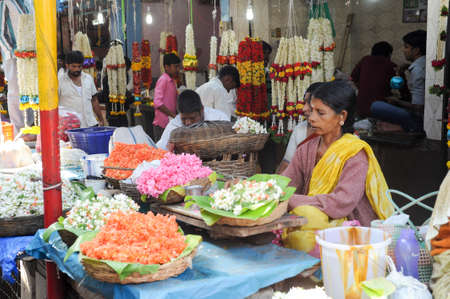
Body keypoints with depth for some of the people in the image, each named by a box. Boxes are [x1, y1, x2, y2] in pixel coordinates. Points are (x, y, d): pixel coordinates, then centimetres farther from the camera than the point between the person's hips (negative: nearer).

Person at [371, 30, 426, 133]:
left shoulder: (417, 70, -20)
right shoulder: (423, 64, 10)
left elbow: (418, 107, -22)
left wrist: (398, 102, -6)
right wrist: (402, 77, 10)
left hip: (419, 120, -10)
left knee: (375, 106, -19)